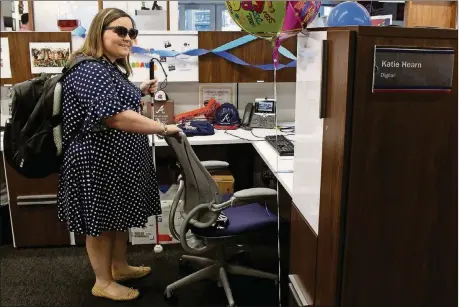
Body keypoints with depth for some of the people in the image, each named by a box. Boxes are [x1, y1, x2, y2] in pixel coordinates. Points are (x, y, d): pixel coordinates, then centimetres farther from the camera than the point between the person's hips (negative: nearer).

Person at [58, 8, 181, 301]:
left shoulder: (111, 67, 11)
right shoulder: (90, 70, -22)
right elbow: (115, 117, -32)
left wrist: (140, 92, 8)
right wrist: (164, 128, -26)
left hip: (119, 158, 10)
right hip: (99, 161, -10)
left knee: (119, 214, 21)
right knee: (101, 220, 6)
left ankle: (120, 267, 39)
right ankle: (103, 283, 23)